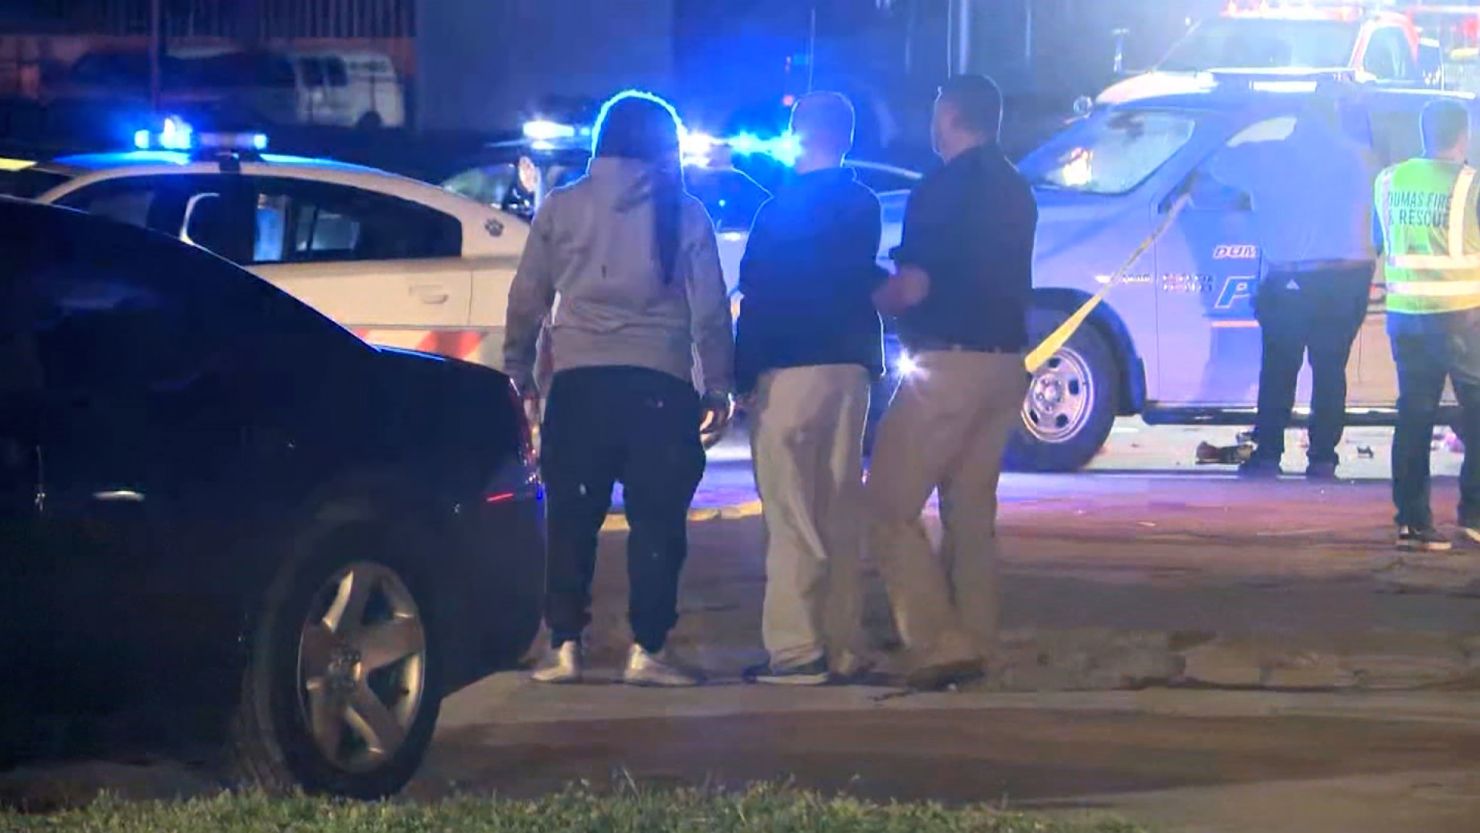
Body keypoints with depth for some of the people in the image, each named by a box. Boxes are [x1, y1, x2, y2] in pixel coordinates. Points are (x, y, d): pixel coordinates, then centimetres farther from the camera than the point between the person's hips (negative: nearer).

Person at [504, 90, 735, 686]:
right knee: (656, 520, 2)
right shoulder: (685, 215, 4)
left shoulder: (561, 208, 6)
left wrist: (518, 370, 18)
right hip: (659, 383, -1)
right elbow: (711, 310, 4)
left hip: (579, 380, 1)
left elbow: (527, 299, 9)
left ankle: (565, 647, 4)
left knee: (572, 518, 7)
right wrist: (718, 386, 10)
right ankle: (646, 652, -2)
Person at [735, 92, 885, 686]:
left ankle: (796, 650, -10)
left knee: (792, 518, -7)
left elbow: (758, 294, -13)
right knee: (840, 518, 11)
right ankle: (841, 648, 13)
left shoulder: (781, 209, -11)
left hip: (790, 370, -7)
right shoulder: (862, 207, 11)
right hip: (849, 368, 7)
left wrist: (742, 376, -8)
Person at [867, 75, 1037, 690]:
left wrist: (869, 298, 3)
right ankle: (973, 642, 13)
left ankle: (937, 642, -12)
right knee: (971, 511, 14)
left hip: (952, 361, -8)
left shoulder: (943, 189, -13)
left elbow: (911, 288, -18)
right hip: (1005, 360, 8)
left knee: (890, 507, -4)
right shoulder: (1014, 190, 14)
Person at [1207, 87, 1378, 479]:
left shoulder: (1268, 158, -4)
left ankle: (1268, 454, 7)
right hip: (1349, 280, 2)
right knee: (1330, 369, 9)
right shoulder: (1359, 159, 1)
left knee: (1278, 369, 8)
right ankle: (1322, 457, 7)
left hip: (1291, 282, -2)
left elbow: (1222, 165, 8)